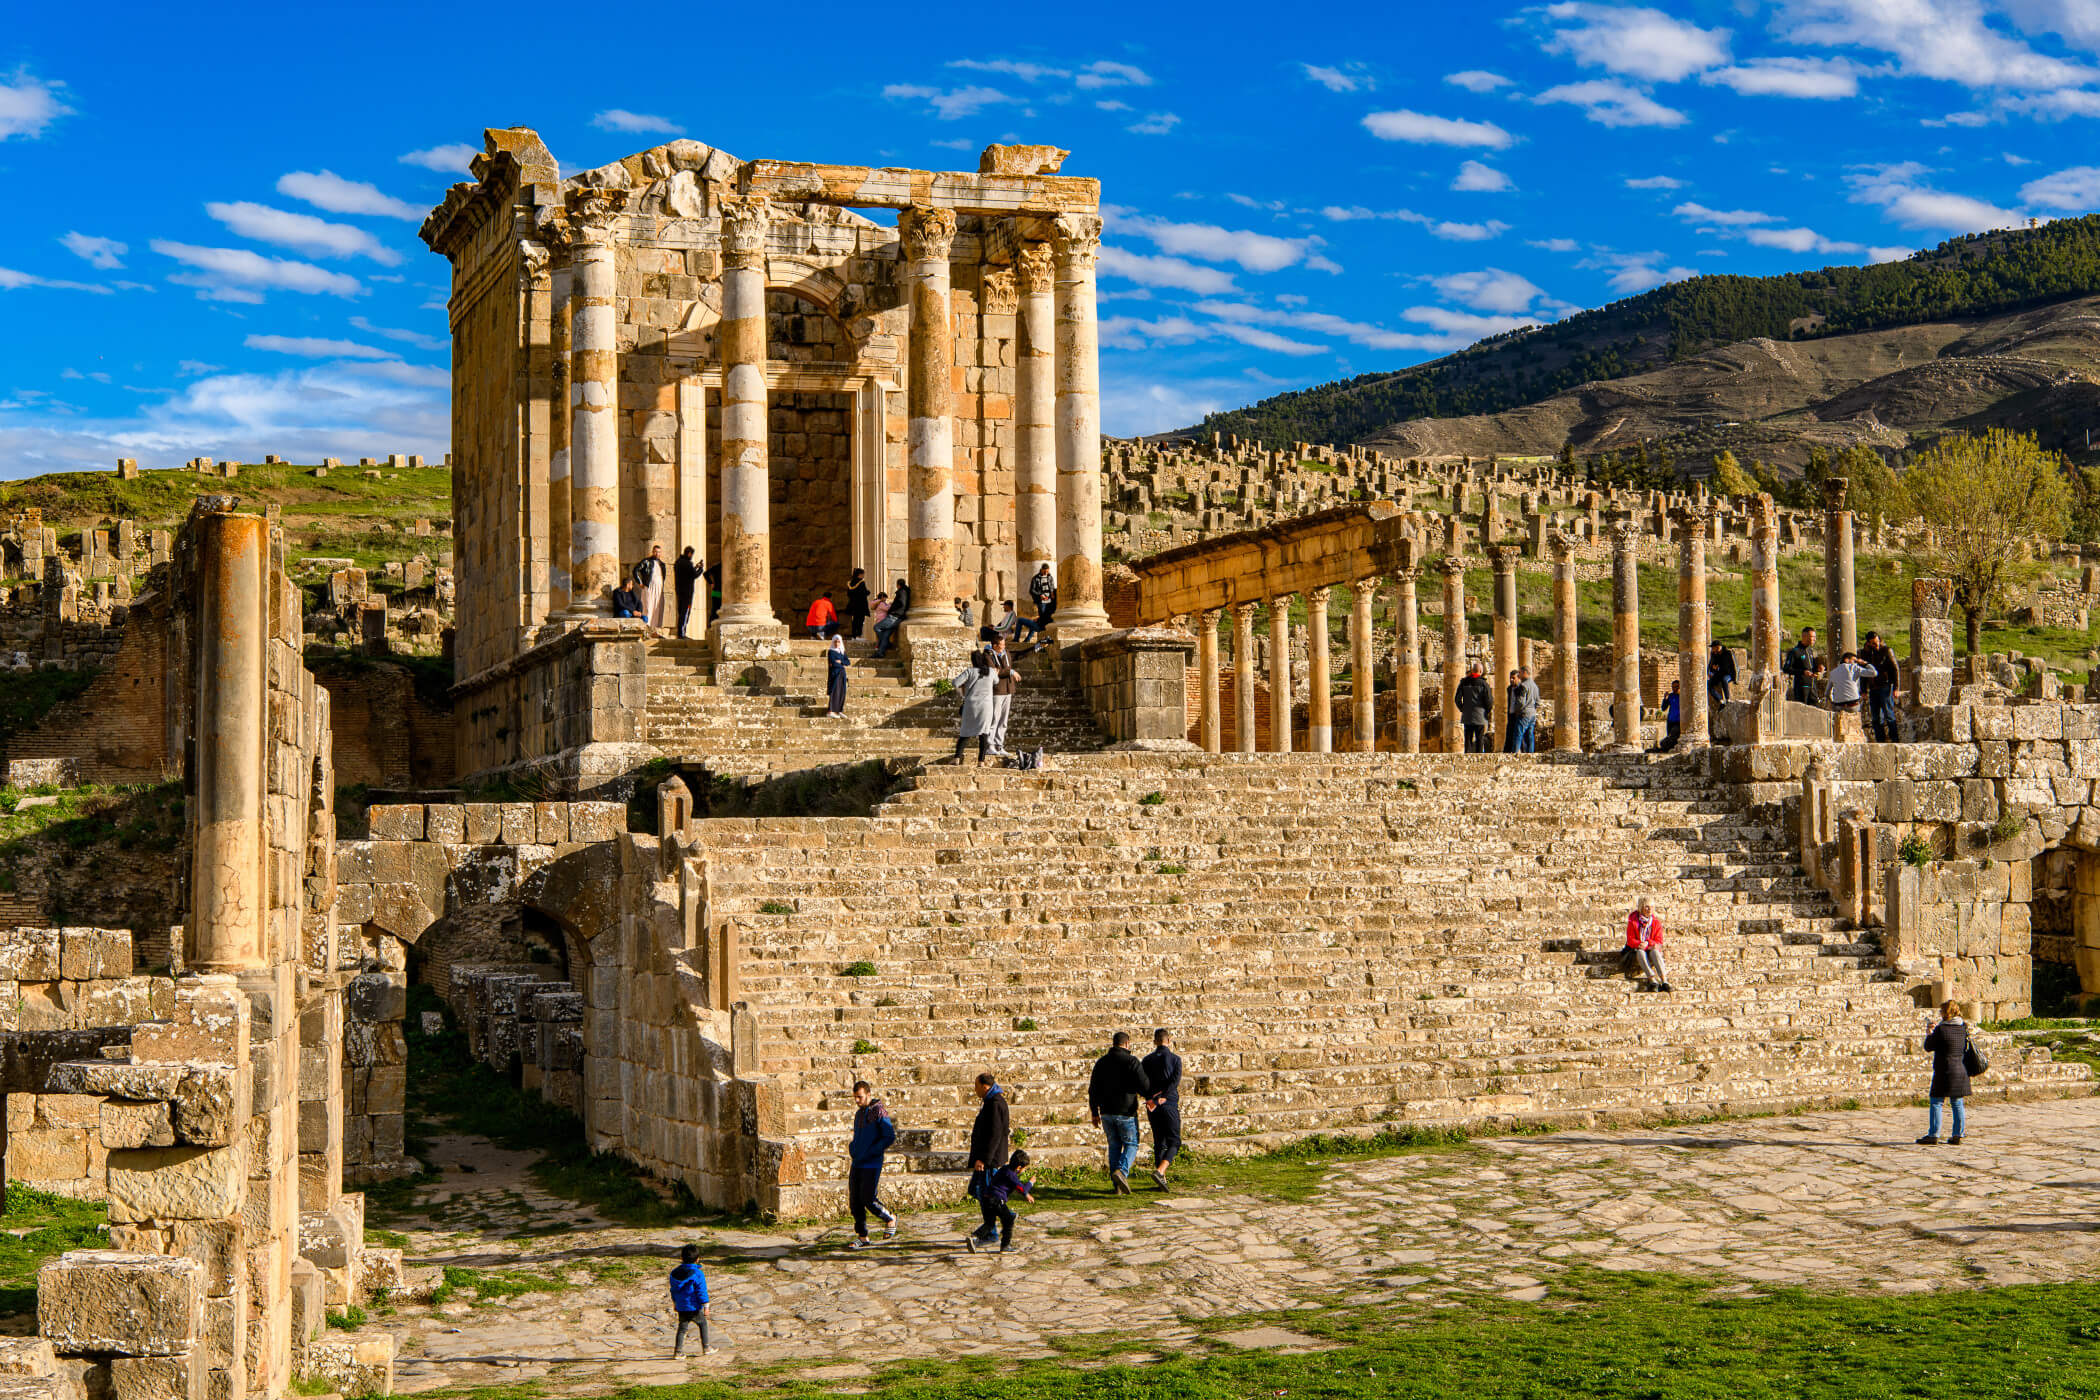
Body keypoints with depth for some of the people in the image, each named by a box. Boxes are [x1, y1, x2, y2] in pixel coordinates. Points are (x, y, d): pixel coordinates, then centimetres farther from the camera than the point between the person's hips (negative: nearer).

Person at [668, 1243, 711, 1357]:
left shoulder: (674, 1273, 4)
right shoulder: (698, 1274, -14)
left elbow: (673, 1290, 15)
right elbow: (701, 1291, -14)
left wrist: (674, 1303, 28)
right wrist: (706, 1306, -9)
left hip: (681, 1308, 4)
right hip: (694, 1307, -4)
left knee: (682, 1328, 9)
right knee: (703, 1324, 15)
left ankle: (677, 1351, 0)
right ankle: (706, 1347, 19)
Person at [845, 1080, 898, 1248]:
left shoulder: (879, 1111, -9)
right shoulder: (859, 1113, 16)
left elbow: (890, 1137, -14)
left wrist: (870, 1152, -18)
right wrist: (853, 1152, 8)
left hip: (872, 1164, -7)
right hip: (857, 1164, 7)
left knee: (868, 1199, -11)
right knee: (855, 1202, 2)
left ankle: (890, 1220, 14)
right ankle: (862, 1237, 10)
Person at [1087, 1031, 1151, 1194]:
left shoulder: (1101, 1063, 8)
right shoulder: (1131, 1061, -9)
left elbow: (1093, 1090, 10)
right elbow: (1144, 1086, -13)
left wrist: (1095, 1113, 17)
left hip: (1106, 1112, 5)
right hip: (1126, 1112, -5)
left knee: (1114, 1146, 12)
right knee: (1131, 1144, 5)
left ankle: (1118, 1186, 10)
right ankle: (1121, 1171, -21)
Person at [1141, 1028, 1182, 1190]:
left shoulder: (1147, 1060, 6)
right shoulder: (1175, 1059, -3)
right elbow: (1174, 1082, -15)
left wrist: (1151, 1099, -10)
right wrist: (1160, 1099, -18)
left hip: (1152, 1107, 4)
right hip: (1169, 1105, -4)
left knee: (1159, 1143, 13)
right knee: (1174, 1142, 1)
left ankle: (1162, 1179, 11)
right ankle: (1159, 1171, -21)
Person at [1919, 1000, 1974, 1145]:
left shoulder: (1941, 1029, -13)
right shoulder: (1963, 1028, 5)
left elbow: (1928, 1048, -7)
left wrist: (1929, 1034, 12)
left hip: (1944, 1072, -6)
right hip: (1961, 1071, 6)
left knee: (1936, 1103, 0)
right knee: (1957, 1104, 11)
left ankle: (1933, 1136, -2)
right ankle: (1957, 1135, 12)